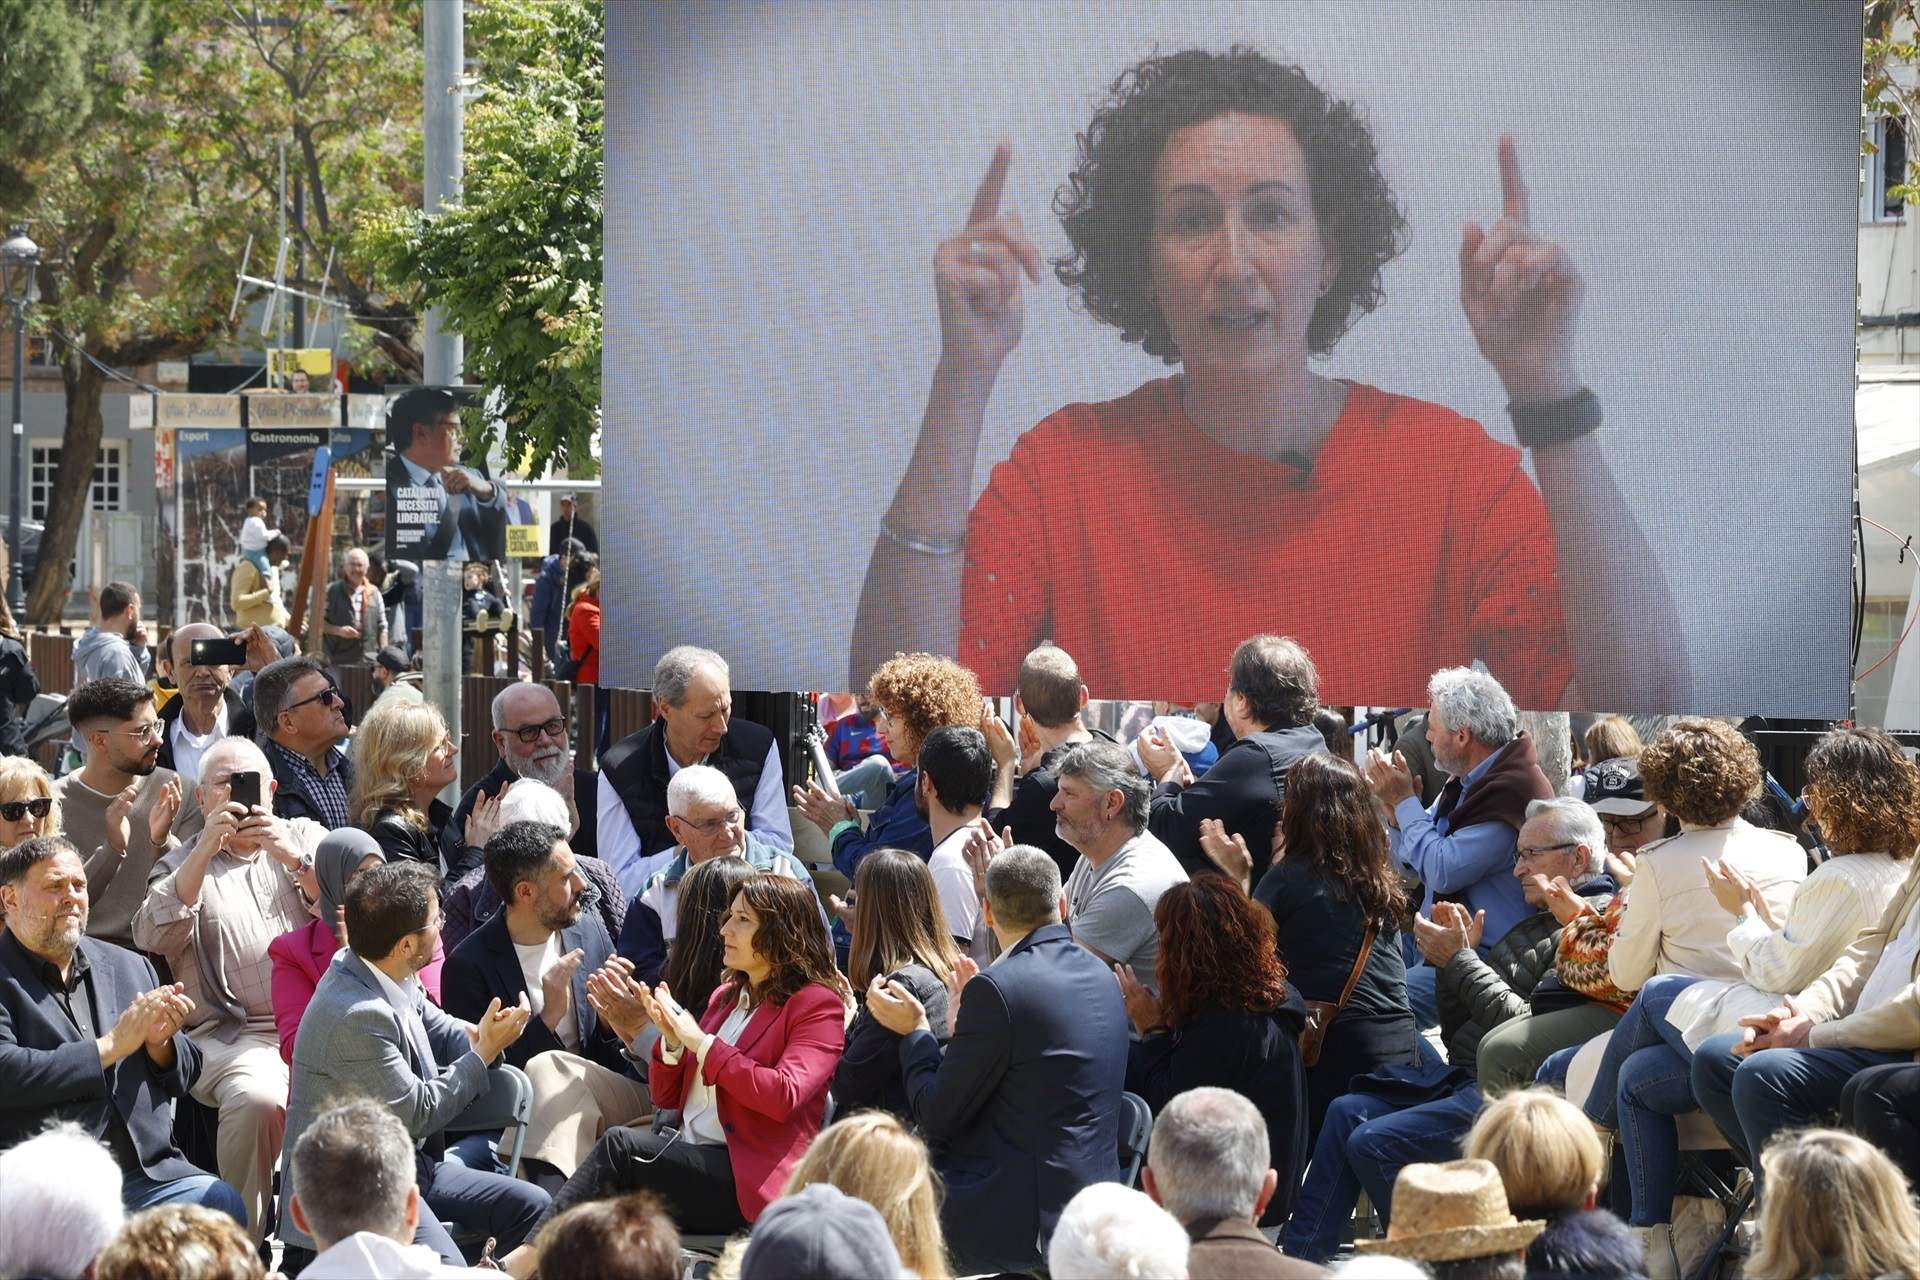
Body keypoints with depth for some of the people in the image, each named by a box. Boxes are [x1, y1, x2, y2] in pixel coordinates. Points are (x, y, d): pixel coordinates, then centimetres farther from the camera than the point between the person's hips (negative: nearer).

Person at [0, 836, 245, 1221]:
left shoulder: (130, 967, 20)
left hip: (149, 1176, 5)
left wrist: (160, 1042, 0)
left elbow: (184, 1075, 24)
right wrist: (113, 1045, -9)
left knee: (224, 1205, -22)